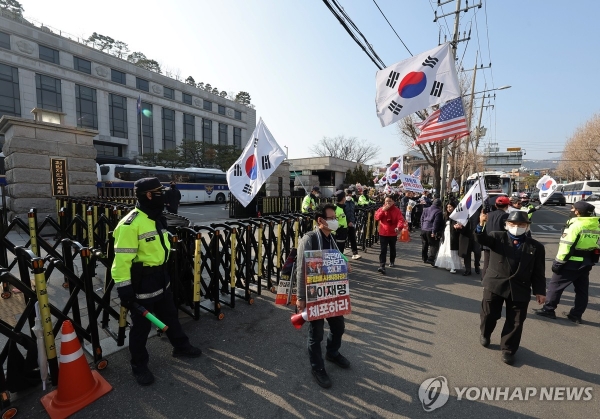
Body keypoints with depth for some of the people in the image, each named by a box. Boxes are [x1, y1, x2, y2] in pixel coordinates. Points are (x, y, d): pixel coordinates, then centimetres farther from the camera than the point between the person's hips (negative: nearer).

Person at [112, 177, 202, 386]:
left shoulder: (157, 218, 7)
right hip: (141, 282, -8)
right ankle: (139, 366, 31)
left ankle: (181, 346, 42)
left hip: (160, 277, 9)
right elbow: (122, 258, -23)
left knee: (170, 314, 22)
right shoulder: (131, 224, -23)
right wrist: (123, 286, -23)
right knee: (141, 326, 9)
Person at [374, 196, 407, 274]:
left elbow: (401, 219, -17)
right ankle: (382, 266, -13)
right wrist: (383, 210, -22)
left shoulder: (396, 210, -5)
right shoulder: (381, 209, 0)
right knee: (383, 250, -9)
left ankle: (392, 261, 44)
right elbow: (377, 217, -13)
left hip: (393, 233, 1)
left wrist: (399, 227, -37)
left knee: (392, 249, 21)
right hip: (383, 233, -1)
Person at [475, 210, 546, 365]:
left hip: (520, 290, 1)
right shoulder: (497, 237, -1)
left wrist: (539, 291, 1)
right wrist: (482, 224, -40)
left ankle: (508, 349, 26)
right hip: (495, 284, -1)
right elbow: (481, 239, -22)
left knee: (515, 321, 9)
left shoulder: (536, 246, 3)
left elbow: (538, 272, 5)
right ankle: (485, 334, 39)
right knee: (489, 314, 11)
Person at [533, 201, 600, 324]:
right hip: (587, 263, 8)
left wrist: (558, 263, -15)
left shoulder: (575, 225, -18)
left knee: (555, 285, 2)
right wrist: (590, 260, 19)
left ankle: (548, 309, 8)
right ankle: (576, 315, 22)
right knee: (582, 289, 14)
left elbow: (565, 246, -21)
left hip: (572, 263, -8)